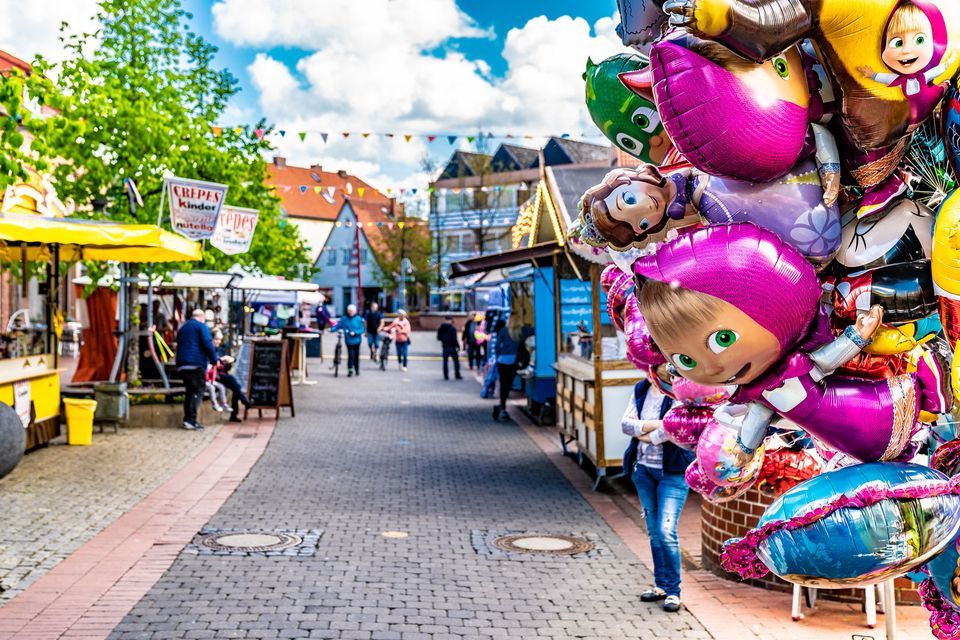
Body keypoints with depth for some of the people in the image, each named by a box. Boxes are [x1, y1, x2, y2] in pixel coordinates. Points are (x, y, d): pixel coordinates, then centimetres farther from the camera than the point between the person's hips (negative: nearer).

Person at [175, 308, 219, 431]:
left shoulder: (182, 328, 23)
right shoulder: (202, 326, -1)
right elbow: (208, 344, -12)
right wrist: (214, 360, -4)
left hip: (182, 364, 8)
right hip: (197, 364, -7)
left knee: (189, 392, 14)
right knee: (198, 392, -6)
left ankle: (187, 419, 9)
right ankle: (191, 420, -17)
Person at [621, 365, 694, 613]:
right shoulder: (641, 390, 7)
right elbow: (625, 423, 1)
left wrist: (646, 435, -10)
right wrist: (653, 425, -15)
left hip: (673, 470, -6)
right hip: (643, 468, 6)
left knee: (666, 531, -11)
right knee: (654, 531, 13)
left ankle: (673, 591, 1)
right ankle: (660, 585, 24)